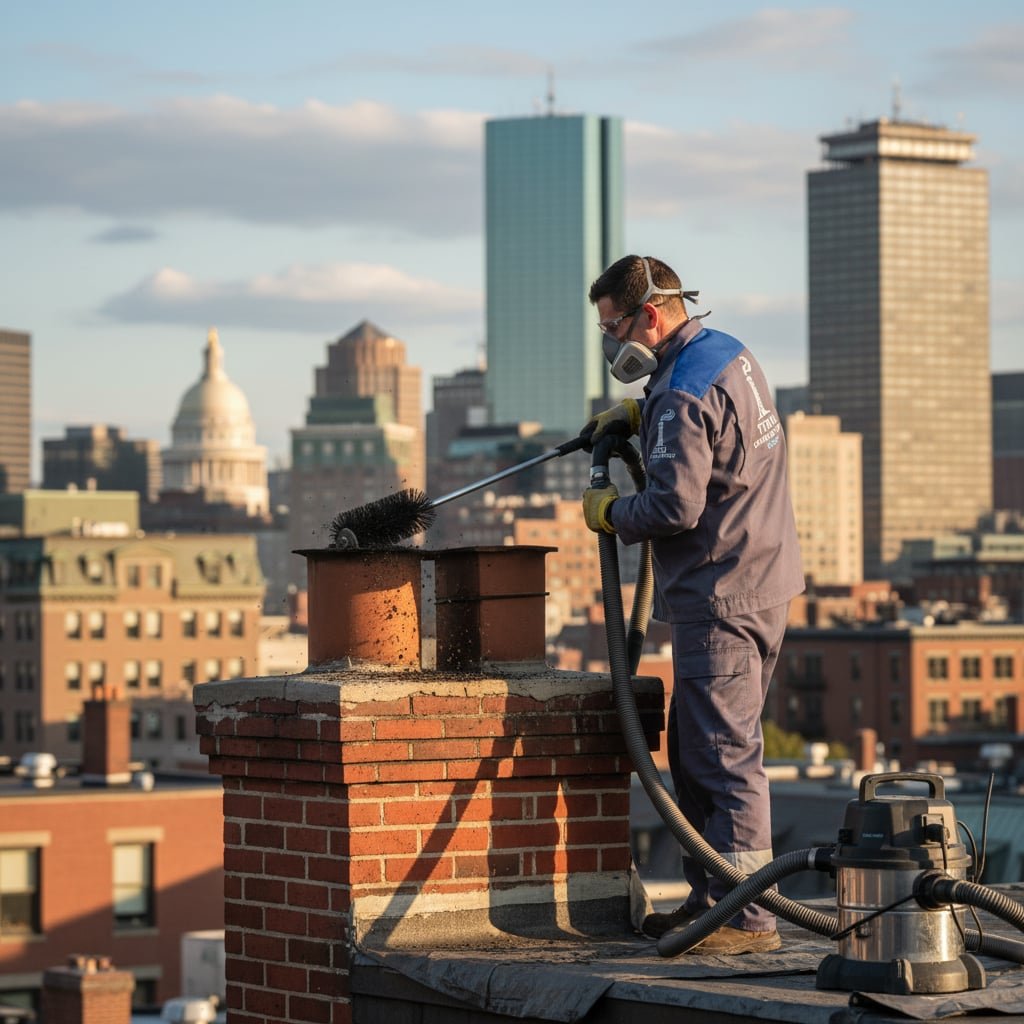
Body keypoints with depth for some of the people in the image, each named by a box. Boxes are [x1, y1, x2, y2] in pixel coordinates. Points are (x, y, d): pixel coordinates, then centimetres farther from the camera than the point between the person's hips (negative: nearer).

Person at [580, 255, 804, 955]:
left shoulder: (683, 394, -19)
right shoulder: (727, 352, 13)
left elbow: (675, 507, -24)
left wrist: (609, 512, -5)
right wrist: (636, 414, 21)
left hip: (721, 595, -11)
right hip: (760, 578, 11)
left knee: (724, 754, -9)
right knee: (694, 750, 16)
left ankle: (749, 919, -9)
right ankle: (711, 897, 20)